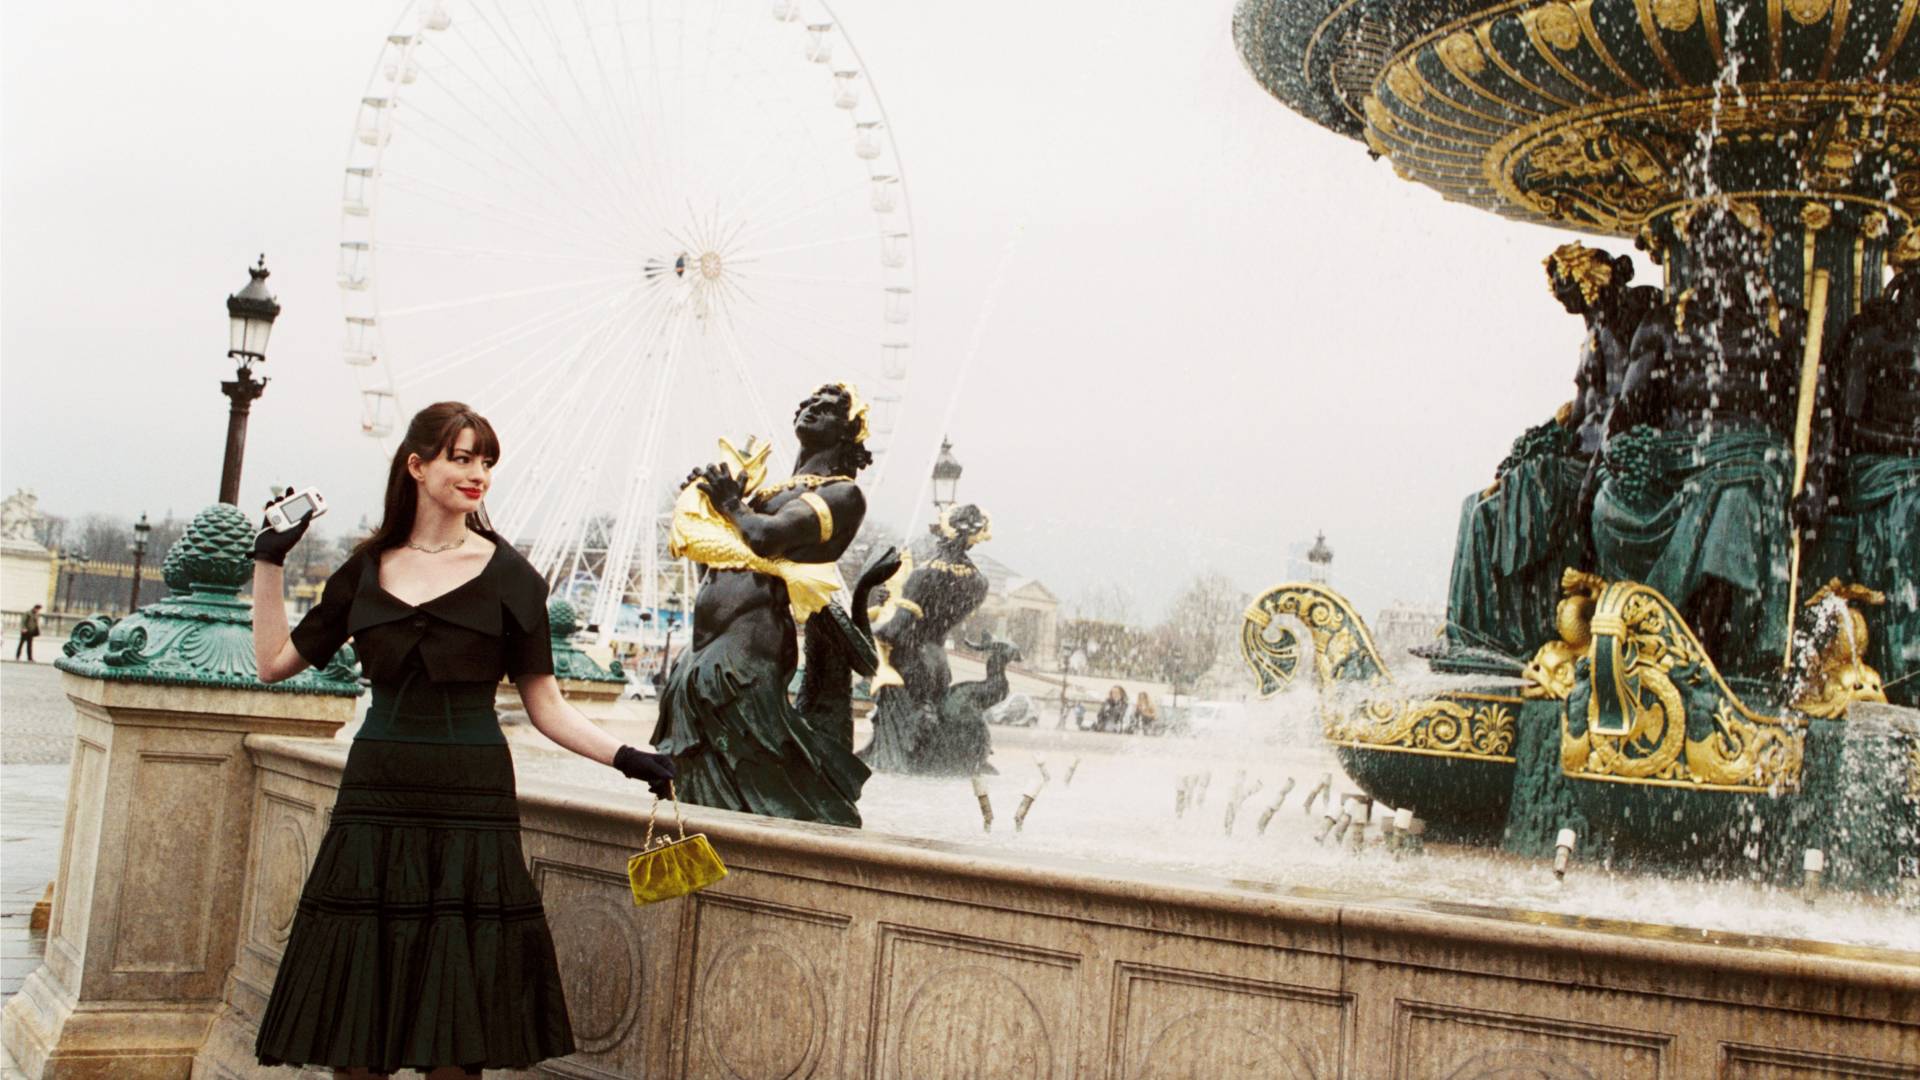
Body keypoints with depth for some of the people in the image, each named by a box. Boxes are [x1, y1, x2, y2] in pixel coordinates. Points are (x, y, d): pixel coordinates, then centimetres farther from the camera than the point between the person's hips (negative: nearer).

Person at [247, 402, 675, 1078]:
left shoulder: (508, 577, 1)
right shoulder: (368, 570, 10)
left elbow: (545, 706, 1)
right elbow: (274, 662, 13)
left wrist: (628, 758, -11)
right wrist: (269, 560, 11)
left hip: (471, 803, -2)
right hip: (376, 800, 3)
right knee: (351, 1024, 6)